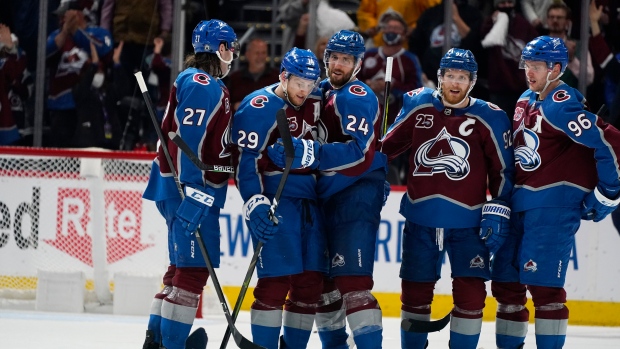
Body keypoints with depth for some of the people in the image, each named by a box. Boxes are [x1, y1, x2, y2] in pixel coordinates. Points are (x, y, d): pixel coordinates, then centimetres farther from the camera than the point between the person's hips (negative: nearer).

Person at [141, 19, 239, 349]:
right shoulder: (201, 84, -14)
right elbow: (187, 141, -23)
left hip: (199, 191, 11)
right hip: (190, 190, -11)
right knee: (194, 269, -11)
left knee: (182, 269, 15)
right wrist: (192, 195, -28)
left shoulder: (211, 86, 19)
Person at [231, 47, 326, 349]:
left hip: (309, 200, 7)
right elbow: (245, 160, -15)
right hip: (274, 197, -7)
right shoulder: (259, 107, -10)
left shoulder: (316, 104, 11)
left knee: (311, 280, 6)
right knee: (276, 278, -12)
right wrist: (255, 204, -25)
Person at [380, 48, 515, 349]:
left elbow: (503, 170, 0)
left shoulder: (490, 118, -4)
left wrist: (498, 213, -6)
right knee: (415, 291, 9)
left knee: (470, 294, -6)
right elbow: (388, 145, 15)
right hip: (420, 219, 2)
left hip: (468, 222, -2)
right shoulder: (417, 105, 2)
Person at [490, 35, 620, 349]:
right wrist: (504, 199, 21)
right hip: (519, 204, 9)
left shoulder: (563, 105, -16)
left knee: (542, 284, -12)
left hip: (553, 206, -9)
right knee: (506, 281, 11)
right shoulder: (526, 101, 12)